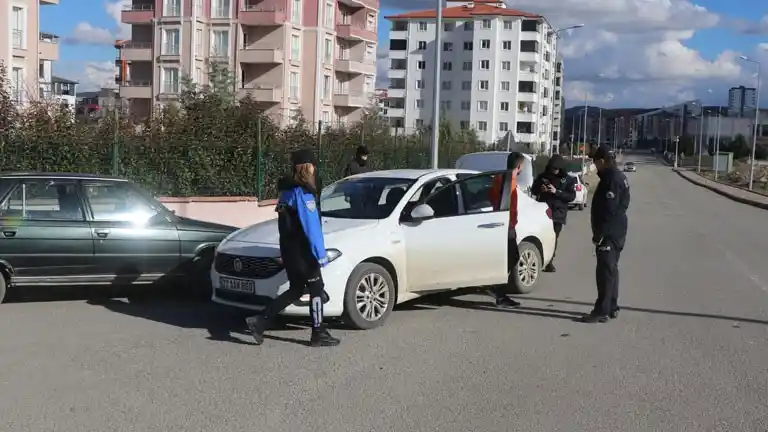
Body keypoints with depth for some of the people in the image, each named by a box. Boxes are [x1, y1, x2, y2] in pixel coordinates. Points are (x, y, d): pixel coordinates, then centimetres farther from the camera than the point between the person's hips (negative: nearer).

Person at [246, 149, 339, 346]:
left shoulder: (288, 190, 13)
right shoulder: (303, 192, -17)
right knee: (316, 289, 3)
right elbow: (311, 227, -21)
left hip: (289, 249, 9)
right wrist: (321, 255, -20)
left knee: (296, 290, 14)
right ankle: (319, 334, 9)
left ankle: (260, 321, 9)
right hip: (301, 251, -9)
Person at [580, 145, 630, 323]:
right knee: (610, 269, 16)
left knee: (605, 270, -9)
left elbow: (608, 210, -23)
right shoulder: (618, 176, 15)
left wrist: (599, 234, -22)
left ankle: (602, 311, -8)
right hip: (617, 230, 11)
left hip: (609, 233, -11)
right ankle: (611, 308, 24)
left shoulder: (612, 179, -18)